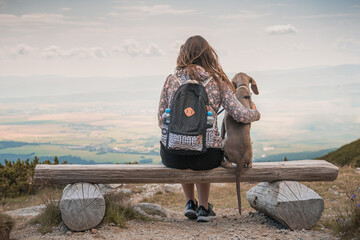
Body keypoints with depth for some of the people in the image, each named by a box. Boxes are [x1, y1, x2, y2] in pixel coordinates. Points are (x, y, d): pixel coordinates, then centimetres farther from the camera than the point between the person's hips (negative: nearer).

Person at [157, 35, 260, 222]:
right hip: (208, 155, 0)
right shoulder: (218, 82, 2)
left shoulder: (171, 80, 3)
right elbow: (241, 115, -2)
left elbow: (161, 119, 8)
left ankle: (190, 203, 34)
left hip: (172, 155, 1)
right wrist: (256, 113, 21)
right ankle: (203, 207, 34)